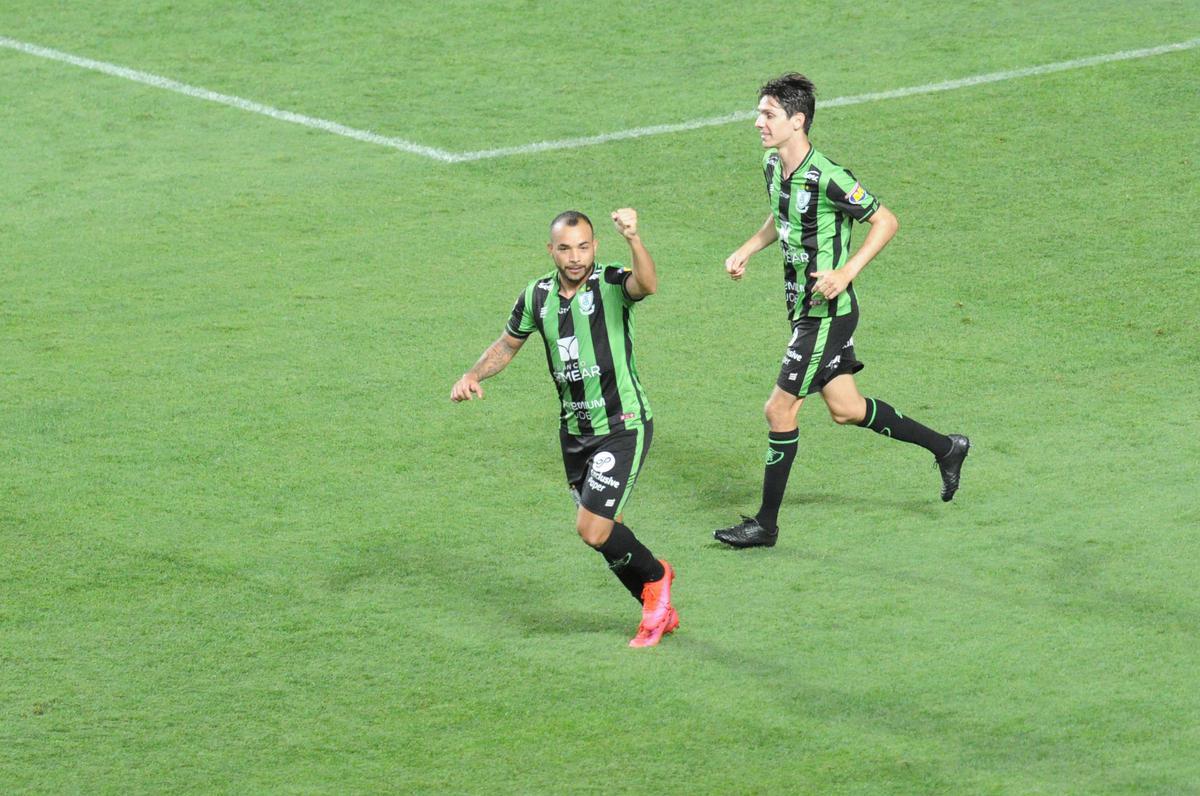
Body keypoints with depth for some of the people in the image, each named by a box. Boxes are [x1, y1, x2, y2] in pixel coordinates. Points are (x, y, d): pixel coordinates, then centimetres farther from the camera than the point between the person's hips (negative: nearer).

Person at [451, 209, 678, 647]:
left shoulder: (611, 283, -16)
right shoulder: (537, 295, 2)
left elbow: (647, 284, -40)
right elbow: (508, 344, 18)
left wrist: (633, 239, -57)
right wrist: (473, 375, 0)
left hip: (623, 426, -6)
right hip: (574, 430, 7)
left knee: (593, 529, -14)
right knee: (605, 533, 12)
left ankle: (654, 577, 16)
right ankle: (659, 611, 32)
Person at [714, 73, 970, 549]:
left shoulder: (827, 178, -24)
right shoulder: (773, 166, 2)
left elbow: (885, 221, -17)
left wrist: (846, 272, -24)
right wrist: (746, 251, 9)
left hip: (826, 311, -9)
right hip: (803, 307, 9)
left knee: (780, 410, -4)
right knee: (845, 408, 17)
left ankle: (766, 525, 8)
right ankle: (945, 448, 32)